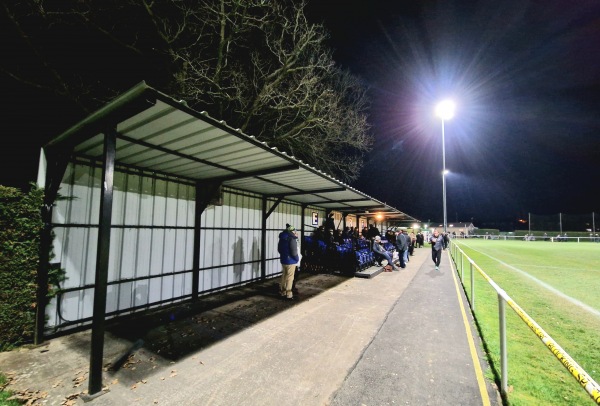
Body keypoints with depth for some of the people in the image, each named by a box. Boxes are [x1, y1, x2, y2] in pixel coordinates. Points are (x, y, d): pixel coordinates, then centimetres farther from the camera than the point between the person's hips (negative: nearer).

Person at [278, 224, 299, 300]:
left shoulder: (282, 238, 7)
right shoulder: (292, 239, -19)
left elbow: (279, 249, 15)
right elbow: (293, 251, -20)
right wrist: (297, 258, -4)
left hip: (283, 260, 8)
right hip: (290, 261, -8)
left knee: (284, 276, 17)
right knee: (289, 278, 0)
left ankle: (282, 292, 27)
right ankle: (288, 295, 6)